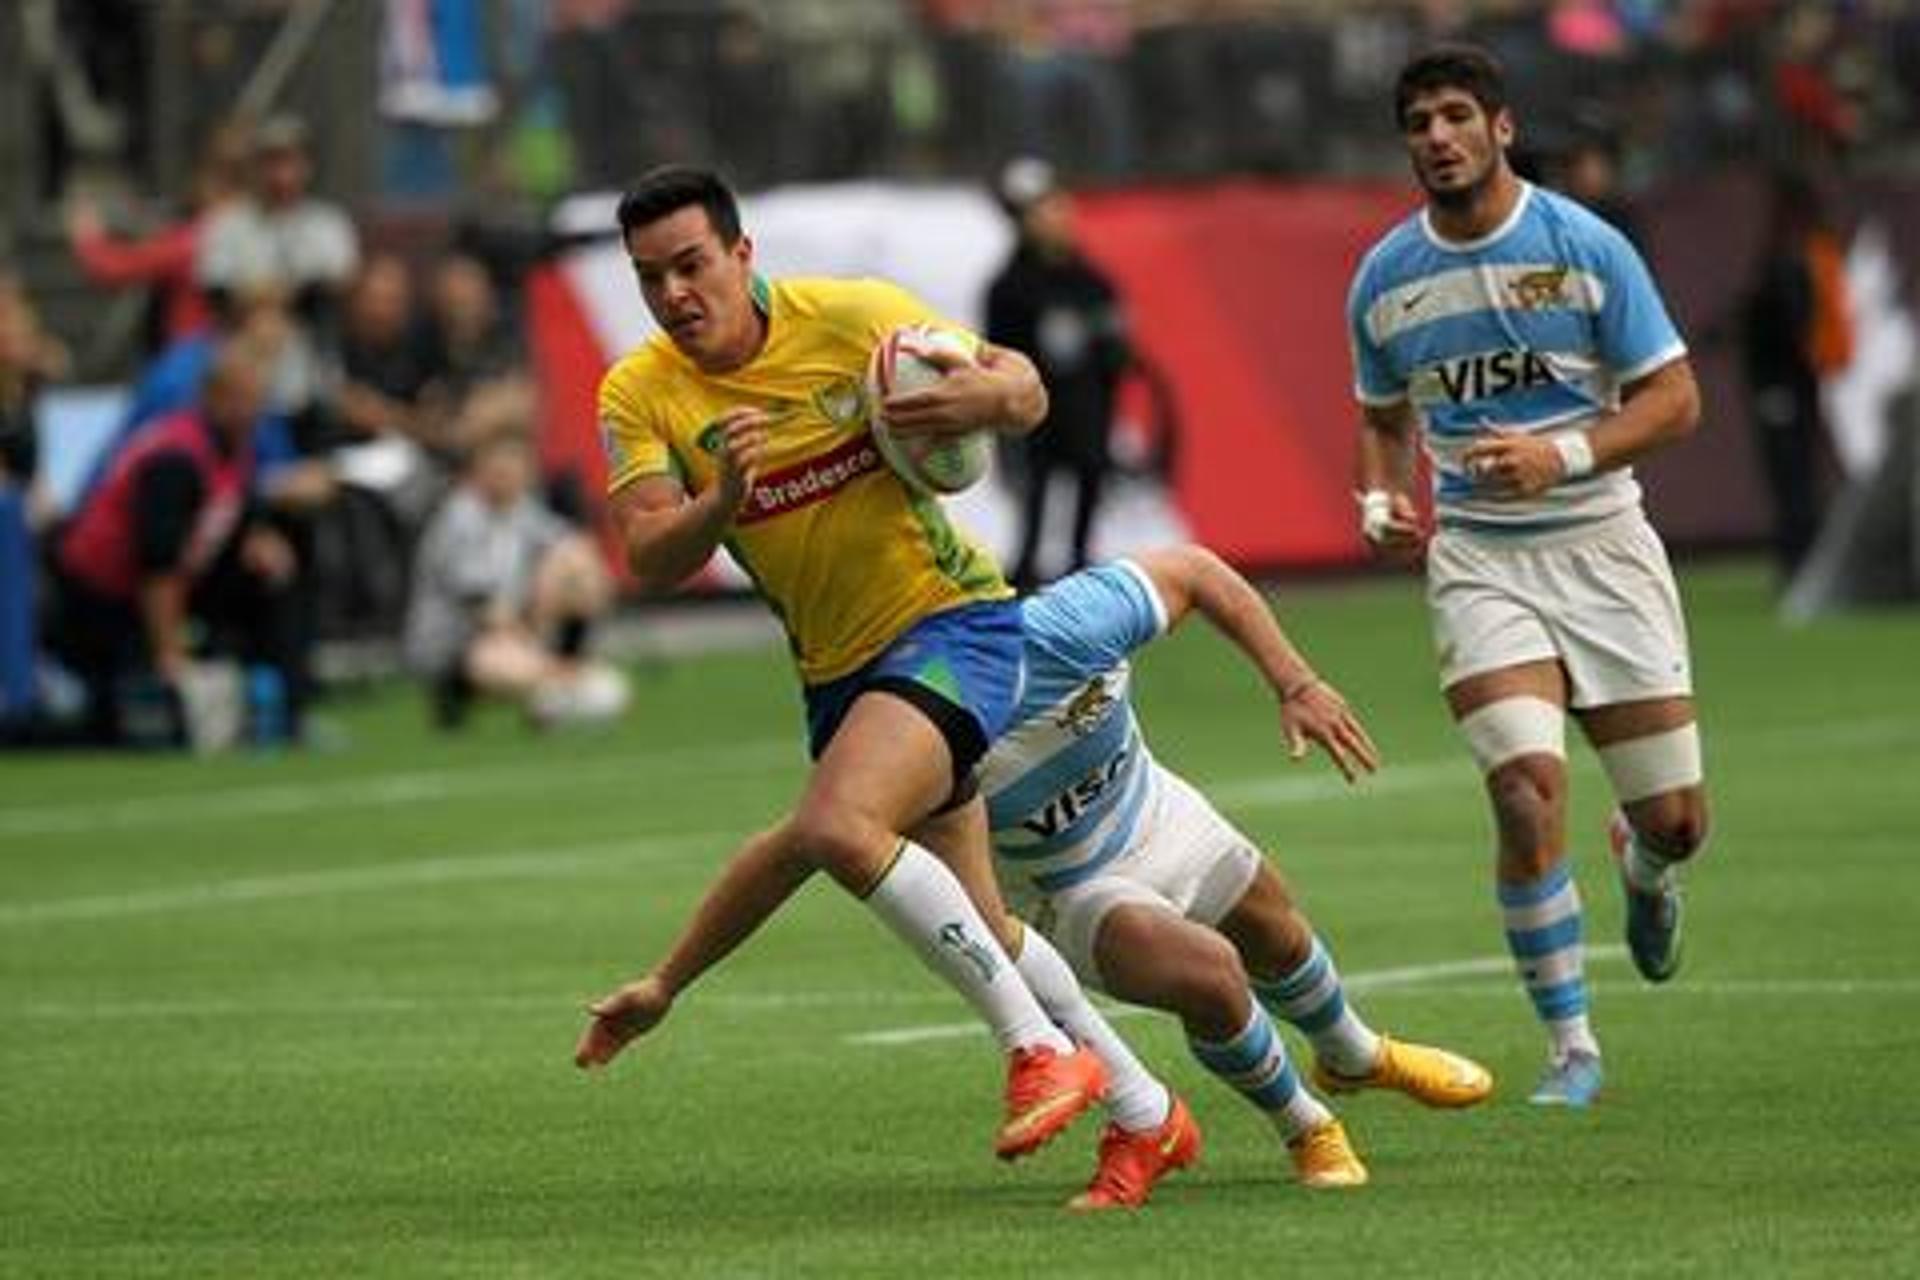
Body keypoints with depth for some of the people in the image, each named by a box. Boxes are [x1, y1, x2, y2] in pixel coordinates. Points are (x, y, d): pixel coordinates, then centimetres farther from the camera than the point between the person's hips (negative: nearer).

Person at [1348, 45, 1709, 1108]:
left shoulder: (1586, 248, -6)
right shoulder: (1383, 280, 2)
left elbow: (1674, 400, -5)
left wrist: (1565, 454, -20)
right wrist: (1381, 503, -3)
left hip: (1602, 544, 0)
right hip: (1475, 558, 0)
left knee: (1676, 820, 1)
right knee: (1526, 792, -20)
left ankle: (1641, 872, 42)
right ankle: (1570, 1048, -7)